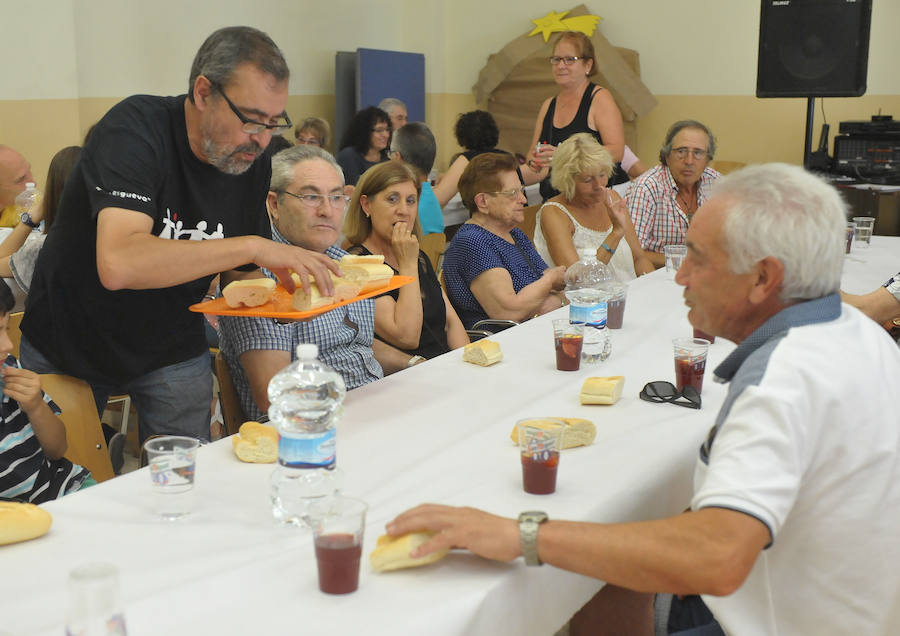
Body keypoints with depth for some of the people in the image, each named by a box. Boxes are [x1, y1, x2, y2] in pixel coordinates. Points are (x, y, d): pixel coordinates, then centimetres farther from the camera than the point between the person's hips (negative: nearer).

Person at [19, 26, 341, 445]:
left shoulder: (253, 159, -8)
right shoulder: (136, 129, -26)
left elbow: (239, 276, 3)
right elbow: (118, 265, -42)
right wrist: (252, 246, -42)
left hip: (172, 349, 4)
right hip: (66, 345, -4)